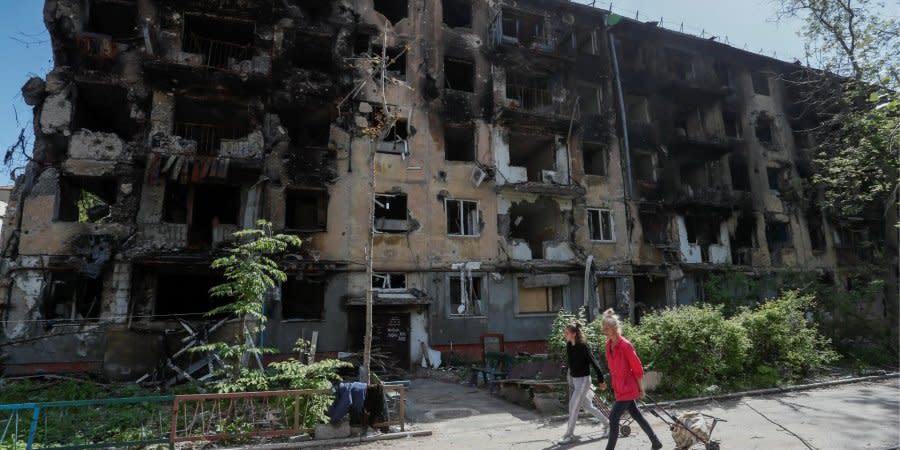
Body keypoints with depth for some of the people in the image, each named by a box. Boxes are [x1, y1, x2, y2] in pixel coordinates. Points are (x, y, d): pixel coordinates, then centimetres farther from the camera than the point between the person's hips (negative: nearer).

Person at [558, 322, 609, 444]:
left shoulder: (583, 347, -22)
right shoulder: (569, 345, -1)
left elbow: (594, 363, -17)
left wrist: (601, 381, -12)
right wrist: (570, 377, 20)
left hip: (583, 380, -8)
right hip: (573, 379, 8)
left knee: (573, 406, -4)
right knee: (587, 405, 18)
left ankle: (569, 435, 9)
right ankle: (607, 423, 37)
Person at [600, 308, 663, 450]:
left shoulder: (625, 345, -21)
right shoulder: (608, 345, 2)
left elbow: (637, 368, -14)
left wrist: (641, 388, -7)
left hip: (627, 388, -8)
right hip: (619, 388, 8)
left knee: (613, 417, -8)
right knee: (636, 416, 18)